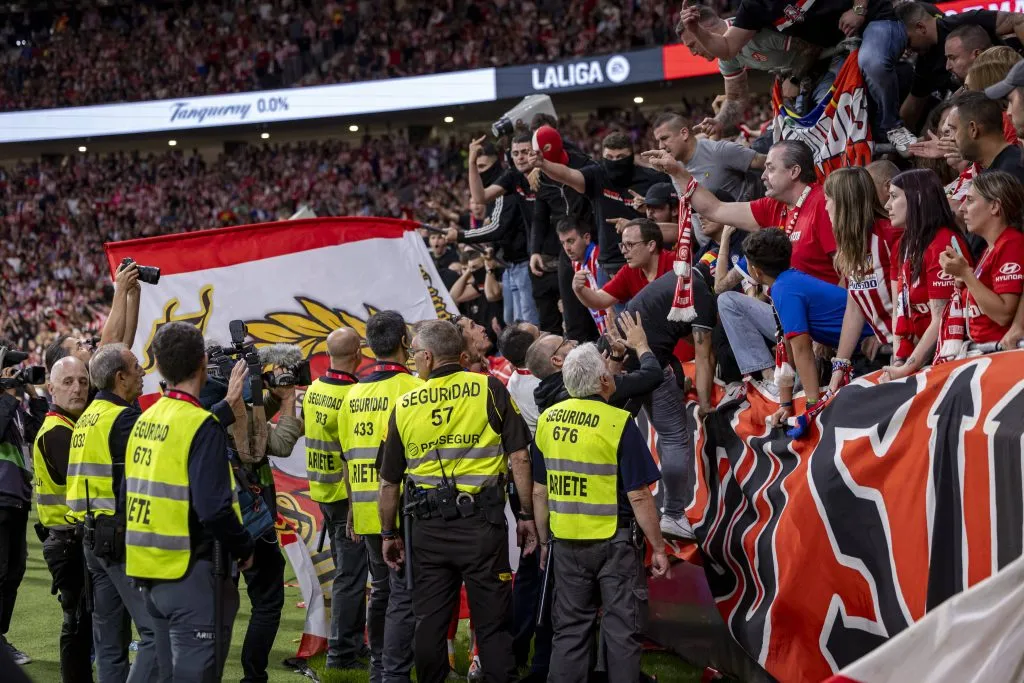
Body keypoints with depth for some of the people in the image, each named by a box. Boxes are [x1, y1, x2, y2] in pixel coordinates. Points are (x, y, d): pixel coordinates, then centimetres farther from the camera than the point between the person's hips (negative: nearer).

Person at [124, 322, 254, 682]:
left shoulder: (144, 421, 7)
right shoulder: (202, 426, -16)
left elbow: (130, 494, 14)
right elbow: (214, 508, -23)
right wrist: (245, 548, -8)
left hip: (150, 571, 8)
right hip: (193, 572, -7)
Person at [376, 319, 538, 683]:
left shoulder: (405, 405, 4)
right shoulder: (490, 390, -3)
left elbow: (389, 481, 9)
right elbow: (519, 457, -7)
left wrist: (388, 534, 21)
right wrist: (526, 516, 1)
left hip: (428, 527, 2)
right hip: (482, 521, -2)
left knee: (429, 622, 11)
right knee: (492, 622, 4)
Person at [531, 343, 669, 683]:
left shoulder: (547, 420, 0)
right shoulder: (618, 424, -15)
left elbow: (540, 492, 7)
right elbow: (638, 496, -15)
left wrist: (545, 541, 17)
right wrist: (658, 548, -6)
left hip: (566, 543, 5)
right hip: (614, 541, -4)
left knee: (569, 629, 12)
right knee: (621, 629, 5)